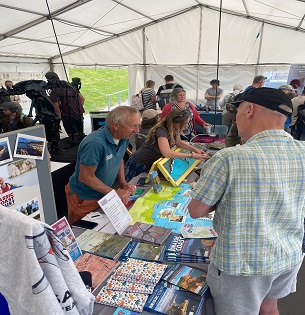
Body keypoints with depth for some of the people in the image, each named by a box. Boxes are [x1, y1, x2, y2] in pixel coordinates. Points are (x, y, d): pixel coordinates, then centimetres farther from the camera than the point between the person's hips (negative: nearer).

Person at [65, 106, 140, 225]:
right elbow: (86, 177, -27)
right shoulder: (95, 143, -33)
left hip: (104, 193, 7)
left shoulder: (123, 138, -8)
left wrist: (122, 182, -3)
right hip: (83, 199, -6)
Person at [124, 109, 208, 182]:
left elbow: (179, 142, 12)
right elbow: (167, 153, -42)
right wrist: (191, 155, -38)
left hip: (150, 165, 7)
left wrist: (195, 149, -3)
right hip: (138, 166, -7)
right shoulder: (161, 131, -30)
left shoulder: (174, 130, -7)